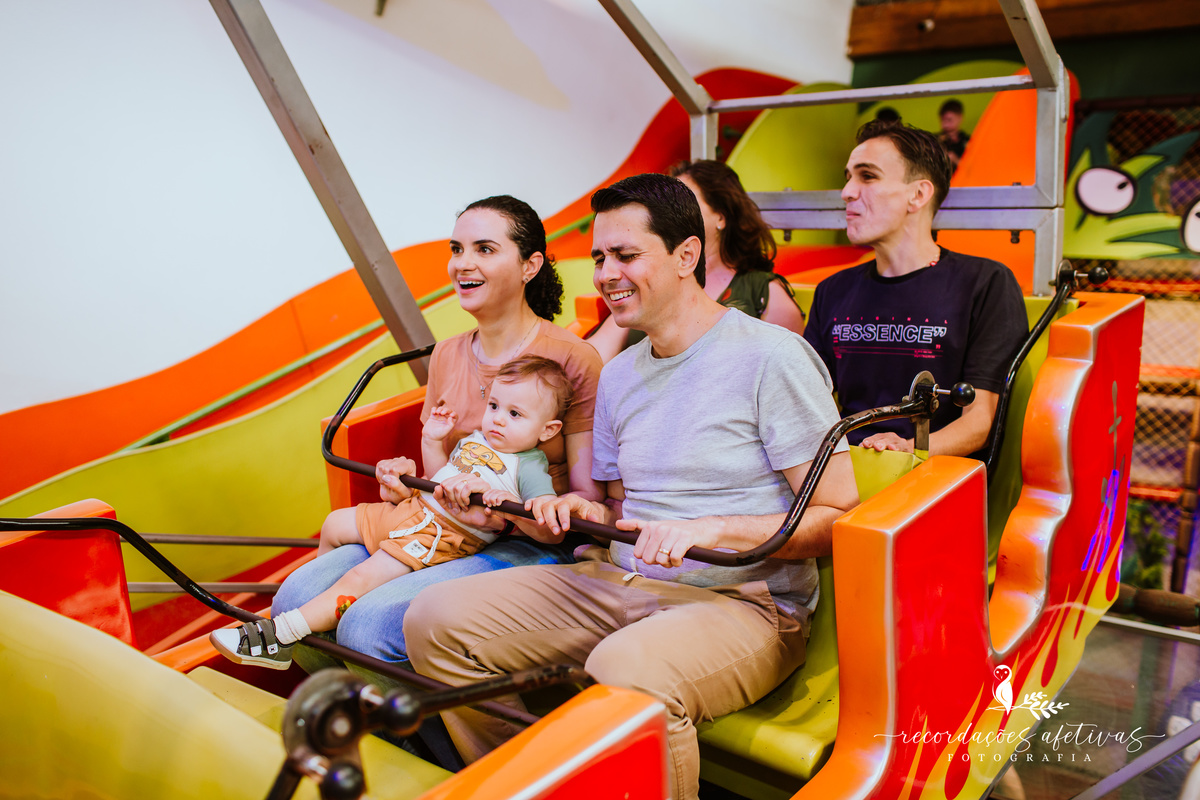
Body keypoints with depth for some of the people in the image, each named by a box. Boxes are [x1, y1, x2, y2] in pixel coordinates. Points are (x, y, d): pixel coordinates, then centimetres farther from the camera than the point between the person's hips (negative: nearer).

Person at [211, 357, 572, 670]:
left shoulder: (530, 468, -12)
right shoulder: (475, 439, 12)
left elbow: (551, 531, -23)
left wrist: (508, 502, -36)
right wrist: (431, 440, 11)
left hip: (443, 535, -9)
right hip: (413, 508, 9)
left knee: (361, 578, -21)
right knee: (335, 524, 18)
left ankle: (280, 637, -19)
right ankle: (318, 585, 39)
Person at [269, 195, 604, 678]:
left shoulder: (570, 358, -8)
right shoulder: (446, 356, 13)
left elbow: (588, 499, -9)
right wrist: (409, 478, -2)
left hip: (531, 547, -6)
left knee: (369, 624, -26)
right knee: (296, 600, -12)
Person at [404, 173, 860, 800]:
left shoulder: (771, 357, -10)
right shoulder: (618, 375, 15)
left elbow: (840, 517, -12)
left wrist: (713, 528, -22)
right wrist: (589, 512, 0)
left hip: (743, 602, -6)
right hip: (617, 583, 7)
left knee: (624, 672, -39)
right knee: (435, 620, -6)